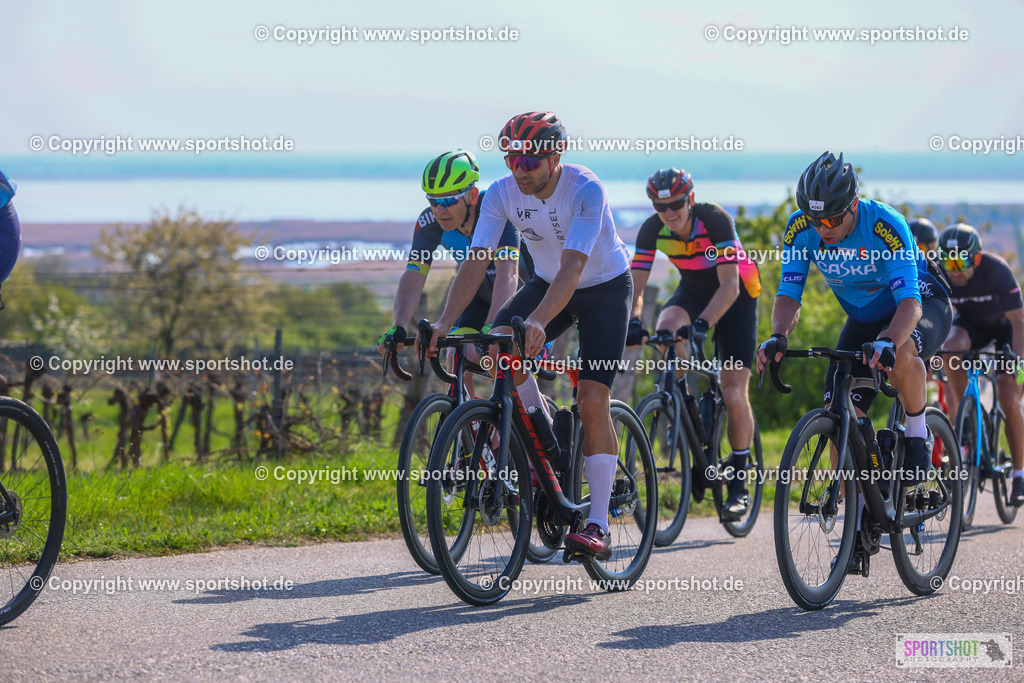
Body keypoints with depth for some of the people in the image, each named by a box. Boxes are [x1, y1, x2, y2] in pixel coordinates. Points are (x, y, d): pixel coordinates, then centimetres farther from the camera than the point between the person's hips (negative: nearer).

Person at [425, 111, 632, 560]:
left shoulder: (586, 190, -31)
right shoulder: (502, 193, -17)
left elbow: (572, 268, -41)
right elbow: (476, 262, -21)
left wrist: (537, 321, -56)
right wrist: (443, 324, -35)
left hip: (605, 287, -5)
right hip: (548, 283, 5)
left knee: (592, 401, -17)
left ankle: (598, 527, -16)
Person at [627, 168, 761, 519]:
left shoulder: (715, 220, -31)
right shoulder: (653, 230, -19)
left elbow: (729, 284, -36)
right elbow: (635, 283, -21)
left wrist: (703, 323, -50)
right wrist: (632, 322, -41)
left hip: (735, 295, -3)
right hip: (693, 290, 3)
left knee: (734, 395, -11)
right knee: (666, 327, -34)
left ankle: (739, 483, 3)